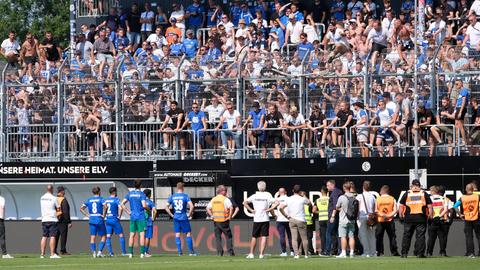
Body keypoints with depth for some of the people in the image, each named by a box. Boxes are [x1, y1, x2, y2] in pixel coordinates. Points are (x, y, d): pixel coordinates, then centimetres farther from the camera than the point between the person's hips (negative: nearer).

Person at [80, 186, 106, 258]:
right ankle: (100, 251, -5)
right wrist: (103, 215, -10)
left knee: (92, 238, 5)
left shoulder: (89, 200, 9)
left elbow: (81, 208, 7)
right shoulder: (101, 199, -3)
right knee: (103, 237, 7)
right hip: (99, 220, -3)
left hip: (91, 220, 3)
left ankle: (94, 252, -4)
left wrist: (87, 215, 8)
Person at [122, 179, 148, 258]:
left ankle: (130, 253, 6)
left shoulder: (130, 194, 7)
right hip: (140, 217, -5)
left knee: (132, 235, 7)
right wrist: (148, 208, 2)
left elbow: (122, 203, 6)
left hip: (132, 217, 5)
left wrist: (128, 211, 9)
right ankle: (142, 253, -9)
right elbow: (144, 205, -18)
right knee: (142, 234, -4)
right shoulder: (141, 194, -8)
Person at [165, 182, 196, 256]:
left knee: (177, 235, 6)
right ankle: (191, 252, 5)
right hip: (184, 218, -3)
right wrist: (189, 214, -4)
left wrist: (171, 215, 11)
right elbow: (191, 206, -17)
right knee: (188, 234, 5)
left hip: (176, 218, 3)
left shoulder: (172, 196, 4)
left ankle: (180, 252, 2)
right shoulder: (185, 196, -7)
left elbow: (166, 207, 4)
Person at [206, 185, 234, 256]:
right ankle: (230, 251, 0)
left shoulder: (213, 199, 10)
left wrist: (212, 215, 13)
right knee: (228, 236, 4)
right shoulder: (225, 199, -8)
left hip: (216, 221, 4)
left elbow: (208, 208, 15)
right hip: (224, 221, -4)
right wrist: (230, 216, -10)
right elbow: (231, 208, -20)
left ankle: (219, 252, 2)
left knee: (218, 237, 9)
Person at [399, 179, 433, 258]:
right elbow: (429, 206, 3)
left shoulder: (407, 194, 6)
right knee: (420, 236, 1)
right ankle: (420, 253, -3)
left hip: (408, 219, 1)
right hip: (421, 218, -1)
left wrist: (401, 216, 10)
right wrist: (430, 216, 7)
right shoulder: (424, 194, 6)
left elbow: (401, 206, 4)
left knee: (406, 236, 7)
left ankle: (404, 253, 6)